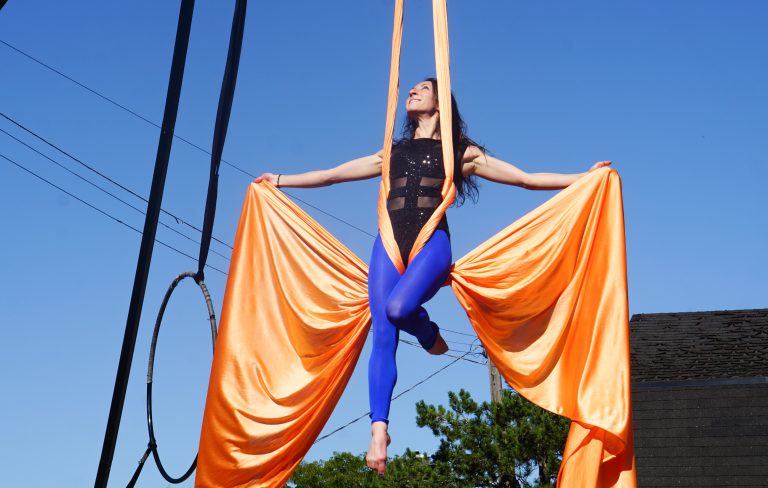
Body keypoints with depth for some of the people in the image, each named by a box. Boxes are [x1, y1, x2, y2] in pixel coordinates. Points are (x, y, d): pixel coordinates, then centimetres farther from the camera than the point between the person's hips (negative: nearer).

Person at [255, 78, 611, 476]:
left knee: (397, 308, -31)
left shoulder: (461, 153, 17)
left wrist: (583, 177, 9)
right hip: (389, 242, 3)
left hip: (432, 240, -3)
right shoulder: (393, 153, 26)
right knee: (383, 335, -12)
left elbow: (527, 178, 15)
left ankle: (431, 336, 3)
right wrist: (280, 180, 33)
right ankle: (378, 429, -13)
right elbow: (332, 174, 31)